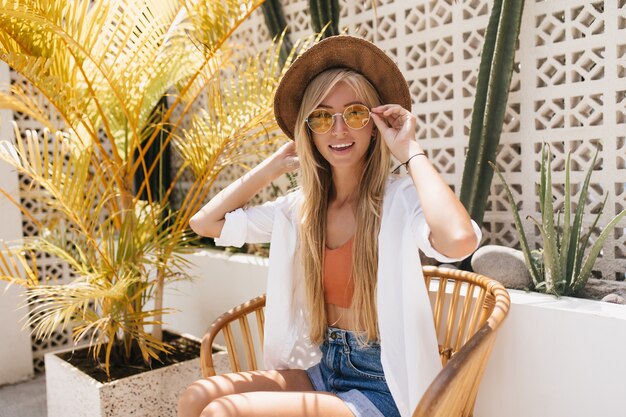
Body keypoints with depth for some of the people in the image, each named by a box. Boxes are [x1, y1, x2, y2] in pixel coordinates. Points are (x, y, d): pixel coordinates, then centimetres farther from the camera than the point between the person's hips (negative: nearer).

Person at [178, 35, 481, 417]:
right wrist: (277, 164, 4)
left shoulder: (401, 199, -15)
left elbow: (459, 241, -37)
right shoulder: (299, 208, 3)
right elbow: (205, 222, 5)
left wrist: (411, 151, -22)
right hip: (319, 371, 6)